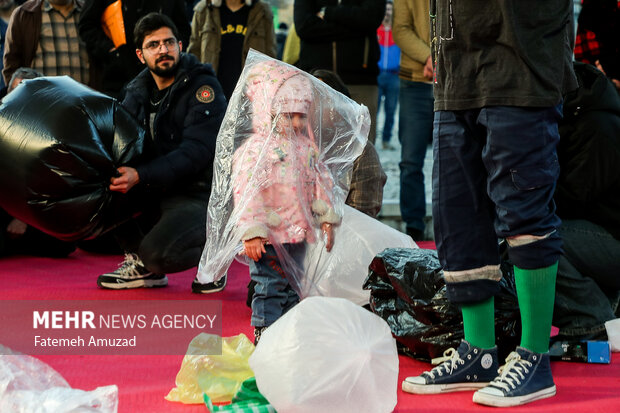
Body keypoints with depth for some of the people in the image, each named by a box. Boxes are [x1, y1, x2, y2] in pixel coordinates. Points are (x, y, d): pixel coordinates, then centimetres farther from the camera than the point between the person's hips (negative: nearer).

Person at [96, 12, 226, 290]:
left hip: (199, 195, -7)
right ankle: (142, 265, 7)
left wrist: (140, 176, -34)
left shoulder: (203, 87, -12)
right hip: (157, 193, 7)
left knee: (157, 253, -30)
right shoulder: (139, 91, 9)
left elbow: (196, 152, -23)